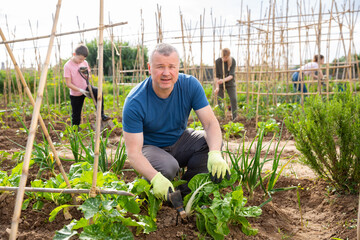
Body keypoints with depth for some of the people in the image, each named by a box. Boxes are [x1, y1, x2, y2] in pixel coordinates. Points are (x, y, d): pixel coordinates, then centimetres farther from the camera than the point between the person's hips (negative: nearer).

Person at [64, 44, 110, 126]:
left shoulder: (85, 63, -3)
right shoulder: (67, 66, -16)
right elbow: (68, 84, -17)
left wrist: (86, 74, -16)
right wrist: (81, 90, -26)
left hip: (86, 88, 3)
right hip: (75, 94, -3)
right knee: (76, 116, 4)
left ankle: (101, 115, -22)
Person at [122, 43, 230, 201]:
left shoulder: (190, 85, -17)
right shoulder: (134, 102, -27)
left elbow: (211, 123, -20)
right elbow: (133, 152, -28)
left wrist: (215, 154, -41)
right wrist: (156, 178, -47)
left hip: (180, 140, 4)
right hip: (151, 147, -4)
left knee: (212, 142, -23)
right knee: (168, 167, -35)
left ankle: (184, 192, -7)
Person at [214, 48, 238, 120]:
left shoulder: (232, 61, -15)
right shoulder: (218, 61, -14)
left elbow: (231, 75, -20)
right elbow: (216, 76, -11)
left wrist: (224, 80, -38)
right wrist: (217, 87, -20)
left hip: (230, 83, 0)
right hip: (220, 84, 1)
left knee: (233, 99, -14)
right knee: (219, 101, -4)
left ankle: (235, 118, -6)